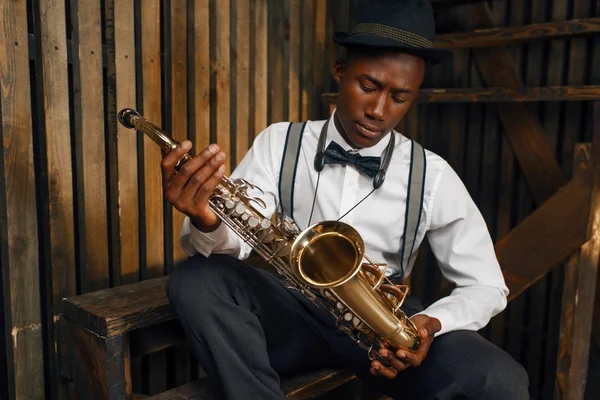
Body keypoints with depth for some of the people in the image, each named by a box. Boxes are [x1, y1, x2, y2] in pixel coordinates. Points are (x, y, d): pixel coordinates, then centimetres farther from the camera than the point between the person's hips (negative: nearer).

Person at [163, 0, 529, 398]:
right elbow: (233, 242, -14)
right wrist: (208, 222, -39)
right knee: (196, 279, -28)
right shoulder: (278, 144, -4)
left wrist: (432, 322, -21)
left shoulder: (432, 176, -5)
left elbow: (487, 286, 0)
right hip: (292, 309, 0)